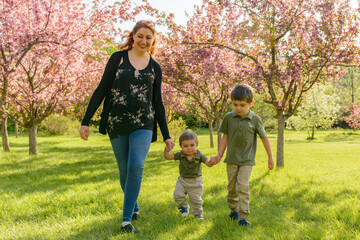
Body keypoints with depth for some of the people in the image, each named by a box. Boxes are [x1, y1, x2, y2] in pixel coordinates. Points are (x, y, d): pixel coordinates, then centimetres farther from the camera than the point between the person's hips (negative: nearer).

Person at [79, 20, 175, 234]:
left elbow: (158, 103, 12)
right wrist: (86, 121, -3)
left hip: (143, 125, 0)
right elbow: (102, 90, 2)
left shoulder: (155, 68, 7)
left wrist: (166, 136, 11)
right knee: (125, 170, 9)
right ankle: (134, 209, 32)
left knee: (136, 167, -17)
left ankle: (126, 220, -10)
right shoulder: (118, 58, 3)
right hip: (117, 124, 0)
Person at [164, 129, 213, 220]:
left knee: (196, 199, 5)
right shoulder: (180, 155, -14)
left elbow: (208, 163, -22)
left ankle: (198, 213, 30)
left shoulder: (199, 155, -18)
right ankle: (184, 207, 20)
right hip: (182, 180, 2)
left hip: (195, 182, -2)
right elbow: (168, 157, -14)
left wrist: (212, 162, -46)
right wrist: (166, 151, -35)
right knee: (178, 195, -8)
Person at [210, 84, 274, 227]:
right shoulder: (229, 117, -4)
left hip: (247, 160, -3)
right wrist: (219, 156, 4)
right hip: (231, 159, 3)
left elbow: (264, 138, 2)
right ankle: (233, 209, 32)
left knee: (243, 186, -13)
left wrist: (270, 157, 7)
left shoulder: (255, 120, -9)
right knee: (231, 187, 12)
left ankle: (243, 216, -6)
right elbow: (225, 137, 4)